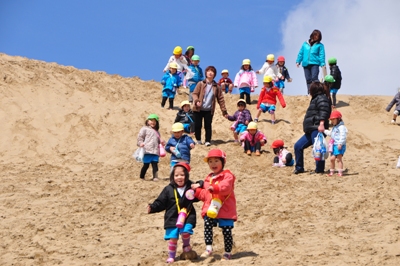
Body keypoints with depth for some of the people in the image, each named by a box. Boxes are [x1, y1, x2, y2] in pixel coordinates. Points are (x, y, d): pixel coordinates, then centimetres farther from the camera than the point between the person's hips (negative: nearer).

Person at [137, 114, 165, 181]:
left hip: (155, 151, 5)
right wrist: (140, 143, -15)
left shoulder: (156, 132, 25)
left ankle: (155, 177, -7)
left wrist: (161, 141, 9)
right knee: (146, 164, -2)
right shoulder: (145, 129, 6)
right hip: (147, 151, -5)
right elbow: (140, 137, 1)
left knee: (155, 164, -4)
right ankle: (141, 177, 9)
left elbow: (158, 139, 31)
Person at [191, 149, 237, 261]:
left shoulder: (227, 175, -4)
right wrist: (197, 190, 9)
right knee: (207, 224, -18)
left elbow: (226, 187, -25)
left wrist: (214, 187, -38)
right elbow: (204, 195, 23)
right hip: (210, 209, 5)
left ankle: (228, 252, 16)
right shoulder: (208, 178, 19)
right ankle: (208, 248, -14)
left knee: (226, 230, 3)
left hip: (225, 210, -5)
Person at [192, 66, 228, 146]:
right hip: (198, 109, -1)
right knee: (197, 125, 3)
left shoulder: (216, 86, 6)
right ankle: (198, 140, 19)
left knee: (208, 126, -1)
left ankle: (208, 141, 7)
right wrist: (196, 101, -23)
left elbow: (220, 99, 8)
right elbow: (195, 93, -2)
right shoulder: (201, 84, 1)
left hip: (209, 110, 1)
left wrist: (224, 110, 5)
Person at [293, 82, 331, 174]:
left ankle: (319, 170, -8)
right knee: (298, 146, 11)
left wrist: (321, 124, -31)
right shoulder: (316, 99, 25)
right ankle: (299, 168, 16)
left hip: (317, 129, -11)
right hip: (310, 131, 11)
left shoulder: (321, 98, -6)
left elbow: (323, 112, -21)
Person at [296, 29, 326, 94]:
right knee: (308, 79, 4)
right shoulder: (305, 44, 15)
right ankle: (309, 93, 8)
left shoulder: (320, 45, 7)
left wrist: (322, 64, -11)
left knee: (314, 78, -17)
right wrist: (298, 61, 7)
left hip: (315, 64, -3)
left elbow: (322, 55, 0)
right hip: (306, 64, 3)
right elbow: (301, 53, 16)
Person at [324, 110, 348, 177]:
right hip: (334, 145, 9)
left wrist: (340, 144, -25)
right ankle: (332, 171, 17)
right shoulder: (334, 128, 20)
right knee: (332, 158, 8)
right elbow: (330, 133, 36)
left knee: (339, 159, -8)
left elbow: (343, 136, -19)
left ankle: (340, 172, -6)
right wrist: (324, 131, 26)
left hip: (339, 146, -9)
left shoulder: (341, 127, -11)